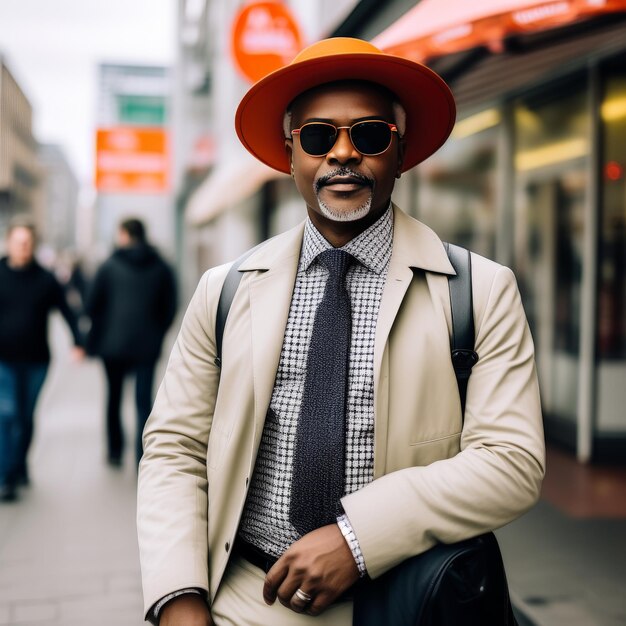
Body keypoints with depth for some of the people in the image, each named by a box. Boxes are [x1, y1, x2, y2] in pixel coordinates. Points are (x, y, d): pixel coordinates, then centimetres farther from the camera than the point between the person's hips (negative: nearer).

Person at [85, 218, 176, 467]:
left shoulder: (110, 265, -4)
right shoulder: (161, 268, 2)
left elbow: (91, 305, -4)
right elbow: (170, 308, 3)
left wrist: (98, 332, 13)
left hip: (113, 343, -1)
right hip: (147, 346, 1)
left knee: (113, 397, 16)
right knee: (144, 402, 3)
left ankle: (115, 451, 22)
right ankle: (143, 459, -4)